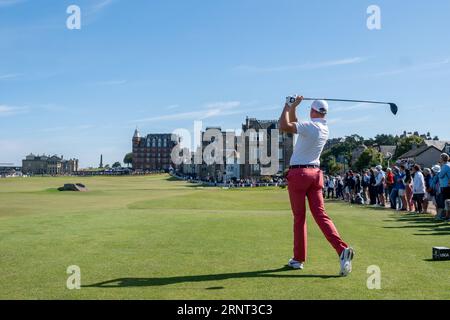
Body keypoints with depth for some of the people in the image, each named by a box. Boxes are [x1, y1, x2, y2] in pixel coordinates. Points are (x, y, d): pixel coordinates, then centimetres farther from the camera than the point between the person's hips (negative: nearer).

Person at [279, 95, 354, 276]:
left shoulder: (310, 126, -13)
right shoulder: (324, 129, 12)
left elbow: (284, 126, -22)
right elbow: (295, 125, 23)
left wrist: (287, 108, -8)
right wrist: (293, 107, 18)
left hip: (298, 173, -6)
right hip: (316, 173, 7)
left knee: (299, 217, 2)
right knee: (321, 215, 1)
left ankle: (298, 259, 11)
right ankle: (342, 249, -16)